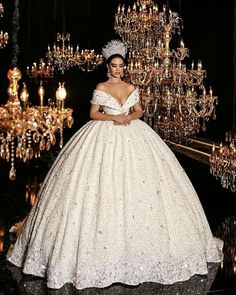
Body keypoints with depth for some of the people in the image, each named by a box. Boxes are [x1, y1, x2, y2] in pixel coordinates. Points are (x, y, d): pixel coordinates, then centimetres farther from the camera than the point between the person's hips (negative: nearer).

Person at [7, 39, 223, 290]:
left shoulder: (131, 88, 11)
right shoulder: (101, 88, 1)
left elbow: (139, 110, 14)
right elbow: (93, 114, 0)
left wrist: (129, 117, -7)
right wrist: (113, 117, -14)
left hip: (132, 135, 4)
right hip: (105, 136, -3)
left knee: (137, 178, -2)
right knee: (103, 184, -9)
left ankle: (134, 234, 11)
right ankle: (105, 242, 2)